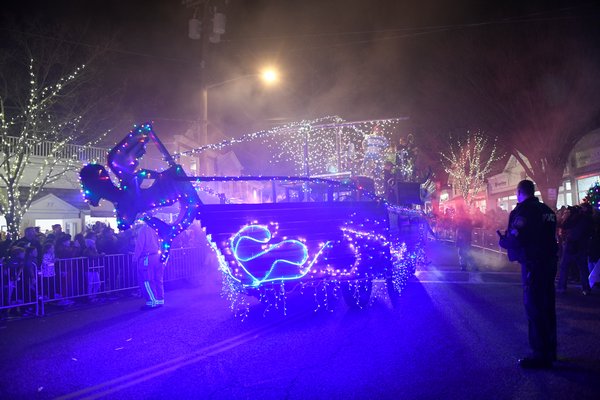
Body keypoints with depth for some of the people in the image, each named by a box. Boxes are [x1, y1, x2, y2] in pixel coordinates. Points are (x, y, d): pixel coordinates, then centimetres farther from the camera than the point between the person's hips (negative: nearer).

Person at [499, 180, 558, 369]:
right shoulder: (547, 210, 13)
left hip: (533, 265, -9)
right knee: (547, 306, 16)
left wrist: (503, 240, -1)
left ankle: (541, 355, -1)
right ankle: (550, 350, 27)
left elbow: (514, 239, -22)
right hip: (550, 262, 9)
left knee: (534, 308, -4)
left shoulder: (523, 210, -14)